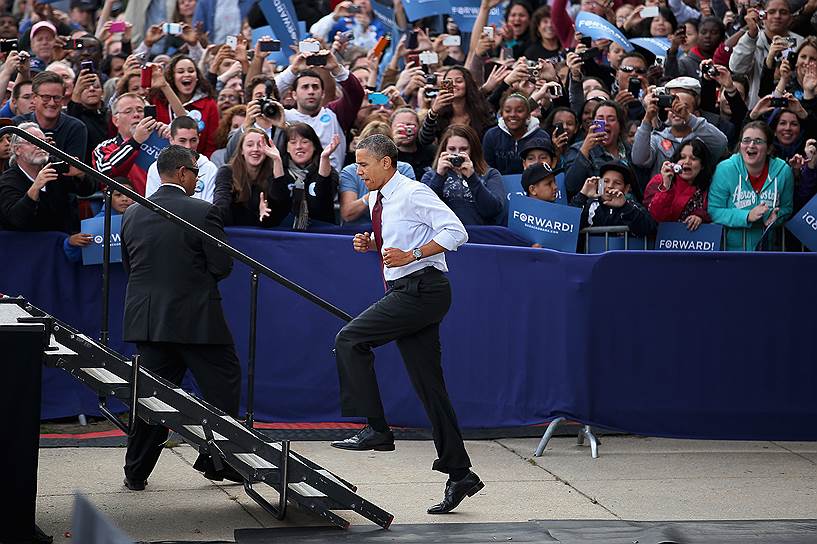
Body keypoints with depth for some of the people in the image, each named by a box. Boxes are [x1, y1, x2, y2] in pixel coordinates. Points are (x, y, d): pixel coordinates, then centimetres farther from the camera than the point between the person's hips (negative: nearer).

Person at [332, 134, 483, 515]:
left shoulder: (414, 194, -11)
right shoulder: (376, 199, 15)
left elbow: (456, 232, -17)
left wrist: (411, 254, -22)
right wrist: (371, 243, 10)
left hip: (423, 290, -9)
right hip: (405, 292, 9)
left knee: (350, 339, -17)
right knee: (429, 386, 7)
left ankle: (375, 429, -14)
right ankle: (459, 474, 9)